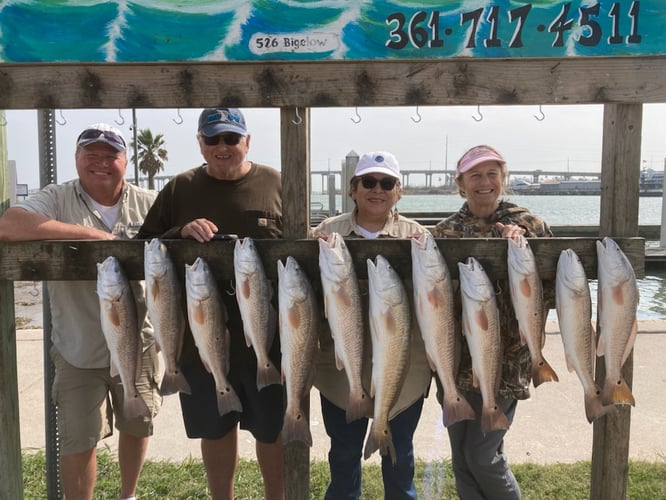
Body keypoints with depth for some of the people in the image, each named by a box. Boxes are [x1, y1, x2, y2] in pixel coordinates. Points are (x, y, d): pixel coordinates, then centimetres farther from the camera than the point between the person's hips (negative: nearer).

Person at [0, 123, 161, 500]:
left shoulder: (149, 203, -1)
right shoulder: (58, 199, -7)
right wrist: (88, 232, -26)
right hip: (79, 351, -2)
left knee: (138, 426, 20)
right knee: (78, 441, 8)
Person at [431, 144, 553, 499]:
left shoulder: (530, 226, -2)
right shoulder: (444, 231, 5)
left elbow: (552, 290, -4)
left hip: (505, 361, -3)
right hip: (457, 360, 3)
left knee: (482, 455, 0)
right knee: (462, 459, 12)